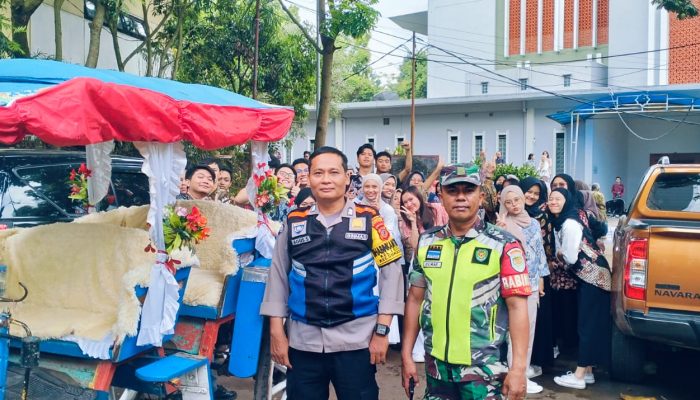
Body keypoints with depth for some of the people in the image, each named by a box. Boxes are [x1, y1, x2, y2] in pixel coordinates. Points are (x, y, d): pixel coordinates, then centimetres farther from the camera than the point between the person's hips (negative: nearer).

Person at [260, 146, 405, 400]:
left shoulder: (369, 220, 0)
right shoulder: (294, 222, 6)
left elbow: (391, 274, -1)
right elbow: (278, 277, 9)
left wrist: (382, 331, -6)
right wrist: (276, 332, 4)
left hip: (357, 340, -2)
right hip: (302, 341, 2)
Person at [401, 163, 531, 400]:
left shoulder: (504, 246, -8)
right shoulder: (427, 242, 4)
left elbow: (517, 306, -9)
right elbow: (415, 299, 9)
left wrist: (518, 368, -14)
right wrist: (406, 356, 7)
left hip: (483, 368, -4)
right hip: (436, 365, 4)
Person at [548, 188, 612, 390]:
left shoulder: (569, 224, -19)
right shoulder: (560, 222, 8)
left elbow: (570, 258, -18)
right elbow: (567, 254, 16)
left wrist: (558, 255, 0)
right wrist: (561, 256, -4)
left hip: (594, 275, -9)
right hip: (587, 275, 10)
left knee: (587, 323, -5)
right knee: (589, 323, 13)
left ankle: (579, 376, 1)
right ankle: (587, 372, 20)